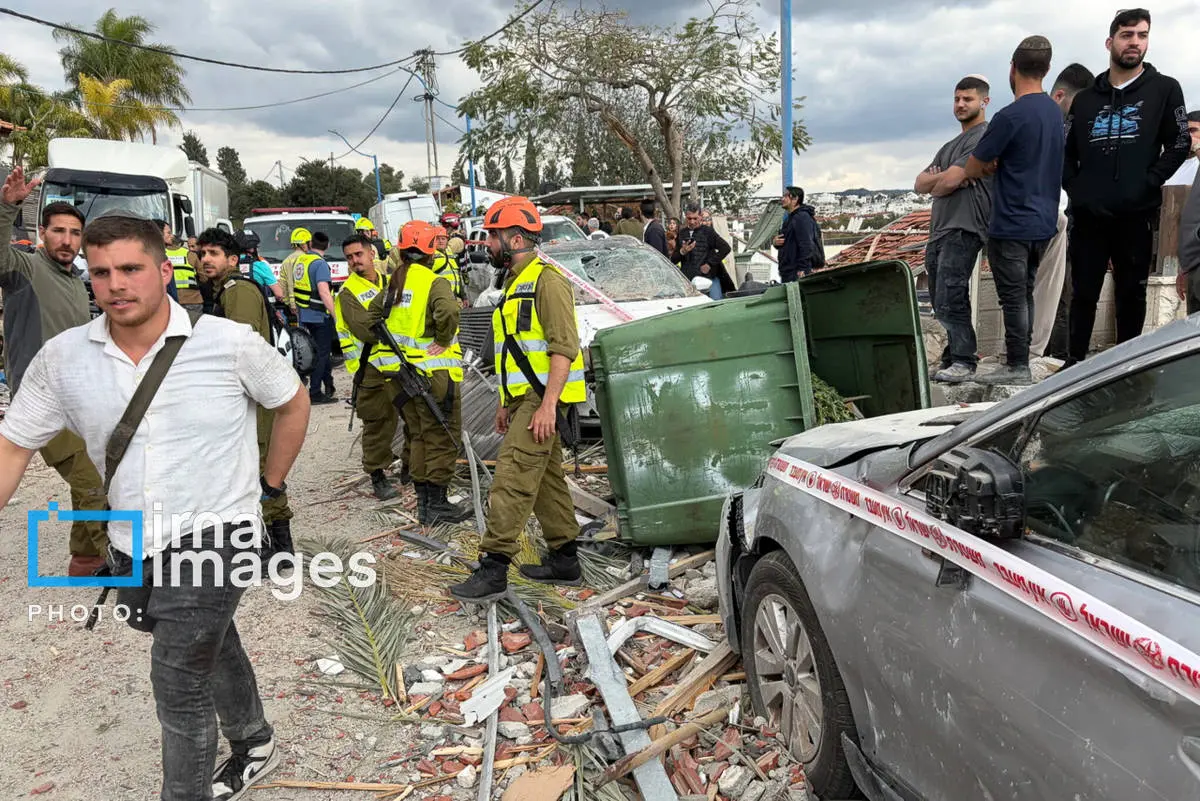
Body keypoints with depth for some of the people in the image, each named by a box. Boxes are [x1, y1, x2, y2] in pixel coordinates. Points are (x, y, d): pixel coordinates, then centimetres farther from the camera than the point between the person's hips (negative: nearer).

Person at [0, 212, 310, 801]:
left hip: (213, 536, -5)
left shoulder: (230, 343, -14)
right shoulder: (62, 359, -5)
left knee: (178, 683, -6)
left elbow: (293, 403, 1)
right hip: (132, 548, 5)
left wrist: (269, 484, 4)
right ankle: (253, 747, 47)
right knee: (211, 647, 24)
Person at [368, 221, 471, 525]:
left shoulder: (393, 283, 10)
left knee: (419, 435, 18)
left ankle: (423, 500, 24)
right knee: (442, 439, 2)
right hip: (434, 372, -7)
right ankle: (437, 503, 5)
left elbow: (373, 315, 18)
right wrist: (444, 340, -15)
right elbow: (447, 311, -30)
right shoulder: (435, 282, -12)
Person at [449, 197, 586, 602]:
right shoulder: (516, 283, 20)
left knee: (512, 479, -13)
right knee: (546, 479, 14)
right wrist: (506, 403, 23)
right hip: (525, 398, 10)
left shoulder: (547, 281, -12)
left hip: (543, 400, -10)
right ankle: (564, 560, 22)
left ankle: (493, 568, -12)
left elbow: (564, 347, -20)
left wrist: (548, 404, -26)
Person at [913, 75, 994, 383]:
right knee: (942, 303, 10)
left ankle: (964, 362, -13)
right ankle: (952, 358, 16)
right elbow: (920, 184, 16)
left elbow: (949, 182, -14)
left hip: (963, 230, -9)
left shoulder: (983, 136, -4)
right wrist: (944, 177, -5)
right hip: (939, 231, 10)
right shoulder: (950, 146, 26)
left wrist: (935, 184, 9)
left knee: (949, 301, -17)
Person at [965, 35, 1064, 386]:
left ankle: (1018, 367, 2)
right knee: (1024, 294, 15)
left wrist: (987, 167, 10)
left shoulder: (1011, 116, -17)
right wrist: (998, 164, 6)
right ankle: (1019, 360, 21)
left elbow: (973, 168, -10)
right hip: (1044, 222, 8)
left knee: (1013, 297, -3)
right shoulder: (1054, 112, 10)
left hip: (1012, 223, -8)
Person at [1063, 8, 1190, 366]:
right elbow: (1065, 151, 14)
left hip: (1136, 215, -2)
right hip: (1088, 214, 2)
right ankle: (1075, 360, 14)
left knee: (1131, 294, 4)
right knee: (1083, 293, 5)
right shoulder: (1086, 99, 14)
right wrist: (1074, 188, 0)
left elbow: (1179, 144, 1)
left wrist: (1147, 185, -10)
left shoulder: (1164, 89, 6)